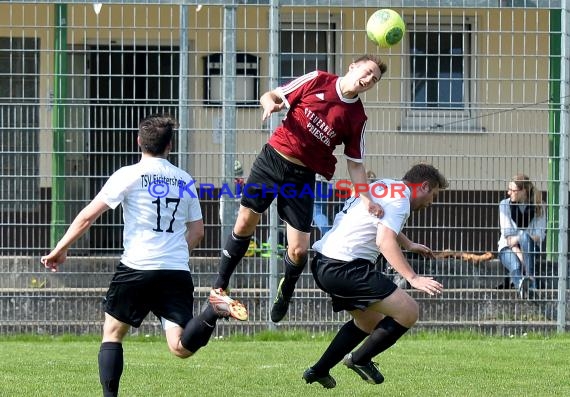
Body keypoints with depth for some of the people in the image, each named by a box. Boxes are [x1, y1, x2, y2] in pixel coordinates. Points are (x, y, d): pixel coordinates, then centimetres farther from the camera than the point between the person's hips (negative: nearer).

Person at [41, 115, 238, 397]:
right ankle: (212, 313, -33)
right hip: (178, 273, 3)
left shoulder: (129, 175, 1)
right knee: (181, 348, -6)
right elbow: (196, 231, 17)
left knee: (112, 333, 14)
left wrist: (61, 249, 8)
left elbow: (88, 215, -1)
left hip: (136, 269, -3)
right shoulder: (184, 180, 14)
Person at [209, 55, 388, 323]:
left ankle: (286, 290, 27)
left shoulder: (357, 118, 0)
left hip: (302, 177, 1)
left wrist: (366, 198, -11)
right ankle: (219, 287, 15)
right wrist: (270, 104, -20)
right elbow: (272, 95, 4)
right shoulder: (317, 80, -3)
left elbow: (355, 164, 3)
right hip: (272, 159, -1)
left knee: (299, 251, -5)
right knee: (244, 225, -2)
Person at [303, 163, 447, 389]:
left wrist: (409, 245, 53)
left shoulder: (383, 185, 20)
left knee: (370, 321, 25)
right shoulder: (400, 199, -10)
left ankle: (318, 371, 25)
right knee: (408, 312, -8)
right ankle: (360, 360, 6)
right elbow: (385, 241, -25)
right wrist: (413, 279, -29)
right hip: (346, 266, -10)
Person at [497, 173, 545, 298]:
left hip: (531, 249, 0)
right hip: (509, 249, 0)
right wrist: (520, 255, -22)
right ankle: (522, 287, -67)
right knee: (515, 266, -36)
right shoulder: (505, 205, -1)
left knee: (524, 236, -36)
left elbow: (540, 235, -6)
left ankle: (530, 278, -47)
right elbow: (507, 235, -9)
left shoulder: (538, 207, -1)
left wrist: (519, 239, -23)